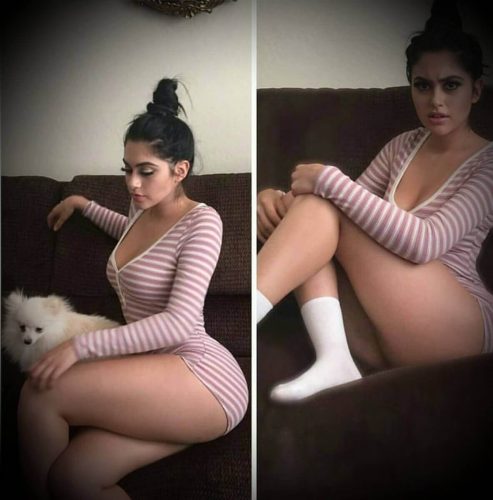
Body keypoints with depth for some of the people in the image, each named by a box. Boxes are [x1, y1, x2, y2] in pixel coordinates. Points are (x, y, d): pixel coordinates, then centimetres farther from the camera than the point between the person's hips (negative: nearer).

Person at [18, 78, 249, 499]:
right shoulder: (144, 209, 16)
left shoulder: (201, 221, -8)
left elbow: (179, 322, -21)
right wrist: (83, 205, 37)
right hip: (152, 377, 8)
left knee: (42, 391, -22)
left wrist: (80, 346, -24)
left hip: (203, 376, -7)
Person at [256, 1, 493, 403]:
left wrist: (329, 180, -23)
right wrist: (275, 199, -11)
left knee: (321, 208, -20)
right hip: (386, 324, 6)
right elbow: (352, 202, 10)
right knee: (314, 202, -17)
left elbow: (424, 243, -21)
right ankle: (333, 359, -29)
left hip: (457, 328, -6)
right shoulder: (403, 146, 14)